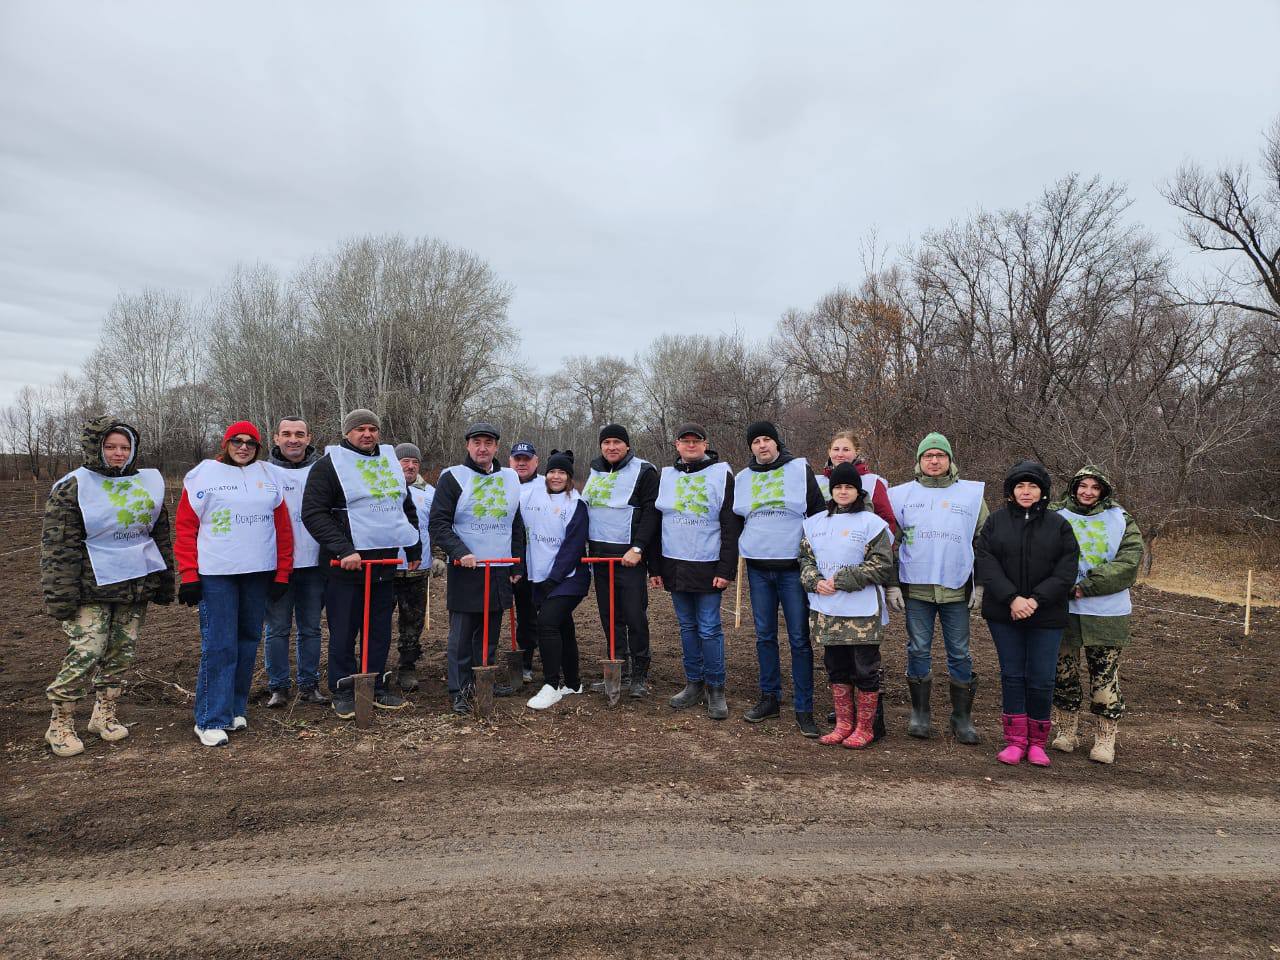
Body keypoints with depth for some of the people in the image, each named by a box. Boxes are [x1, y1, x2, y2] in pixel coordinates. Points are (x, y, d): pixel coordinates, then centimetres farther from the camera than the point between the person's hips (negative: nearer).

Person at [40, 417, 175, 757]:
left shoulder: (149, 482, 10)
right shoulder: (73, 486, -5)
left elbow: (161, 535, 17)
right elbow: (58, 544, -8)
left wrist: (164, 582, 14)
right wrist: (61, 595, -13)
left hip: (136, 585, 5)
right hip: (92, 589, -5)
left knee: (122, 652, 10)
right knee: (86, 653, -9)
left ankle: (105, 714, 25)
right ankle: (60, 725, 7)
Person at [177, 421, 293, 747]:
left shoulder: (269, 476, 11)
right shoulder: (203, 474, 2)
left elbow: (283, 527, 11)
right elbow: (185, 527, -1)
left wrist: (283, 573, 5)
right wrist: (189, 577, -7)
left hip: (259, 573, 4)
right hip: (215, 574, -4)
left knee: (248, 642, 10)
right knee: (219, 646, -6)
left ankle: (235, 708, 22)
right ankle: (211, 721, 2)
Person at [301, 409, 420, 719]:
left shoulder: (390, 461, 15)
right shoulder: (330, 465, -5)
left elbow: (407, 509, 23)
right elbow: (313, 513, -14)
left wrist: (414, 549, 19)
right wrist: (343, 550, -22)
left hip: (385, 563, 6)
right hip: (346, 566, -6)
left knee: (380, 630, 11)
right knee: (344, 632, 2)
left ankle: (375, 687, 22)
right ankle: (343, 692, 15)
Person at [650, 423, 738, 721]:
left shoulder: (721, 475, -3)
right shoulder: (665, 476, 9)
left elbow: (730, 526, -6)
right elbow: (655, 523, 11)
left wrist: (726, 569, -12)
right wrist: (654, 568, 7)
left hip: (707, 567, -4)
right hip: (674, 566, 4)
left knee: (709, 629, -1)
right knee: (687, 627, 12)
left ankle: (715, 689, 11)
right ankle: (693, 684, 24)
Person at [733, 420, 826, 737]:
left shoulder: (800, 470, 1)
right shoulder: (742, 479, 11)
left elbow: (819, 513, 2)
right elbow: (735, 521, 19)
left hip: (793, 567, -3)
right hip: (758, 569, 3)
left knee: (799, 639, -1)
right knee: (765, 636, 10)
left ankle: (804, 709, 7)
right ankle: (770, 698, 22)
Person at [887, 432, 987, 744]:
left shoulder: (971, 494, 7)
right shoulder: (903, 494, 6)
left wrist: (980, 584, 3)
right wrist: (891, 585, 0)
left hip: (957, 589, 0)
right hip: (916, 588, 0)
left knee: (960, 654, 6)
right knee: (918, 650, 6)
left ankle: (962, 718, 17)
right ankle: (920, 713, 18)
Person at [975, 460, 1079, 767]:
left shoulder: (1059, 524, 3)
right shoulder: (995, 521, 2)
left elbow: (1066, 571, -4)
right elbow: (985, 563, -6)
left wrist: (1036, 600, -16)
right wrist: (1012, 598, -18)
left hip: (1046, 616, 0)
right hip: (1004, 614, 0)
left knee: (1041, 680, 3)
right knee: (1012, 676, 7)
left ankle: (1037, 742, 19)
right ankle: (1015, 740, 16)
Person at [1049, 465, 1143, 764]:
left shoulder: (1121, 520, 2)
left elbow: (1128, 563, -8)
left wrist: (1086, 586, -18)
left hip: (1107, 614, 0)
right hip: (1063, 610, 1)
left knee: (1105, 676, 5)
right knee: (1064, 672, 10)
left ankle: (1106, 739, 18)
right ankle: (1067, 731, 25)